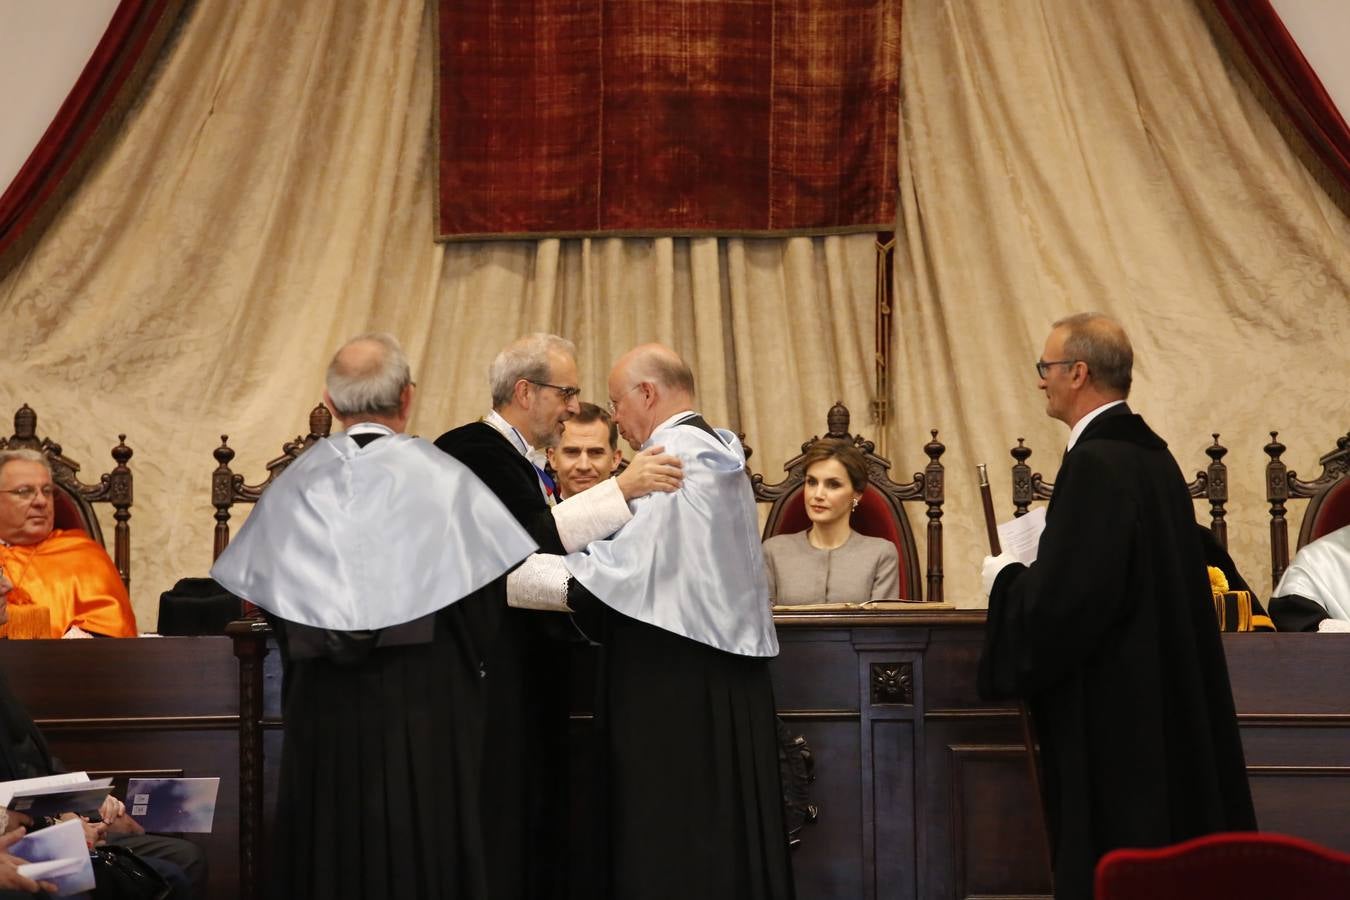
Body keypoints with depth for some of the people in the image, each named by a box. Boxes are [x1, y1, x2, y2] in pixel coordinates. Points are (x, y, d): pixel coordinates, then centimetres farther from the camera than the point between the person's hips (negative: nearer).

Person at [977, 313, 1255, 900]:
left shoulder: (1095, 463, -19)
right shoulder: (1151, 454, 9)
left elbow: (1060, 600, -24)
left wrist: (1006, 580, -5)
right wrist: (1029, 575, 19)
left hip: (1111, 716, -10)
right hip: (1166, 710, 10)